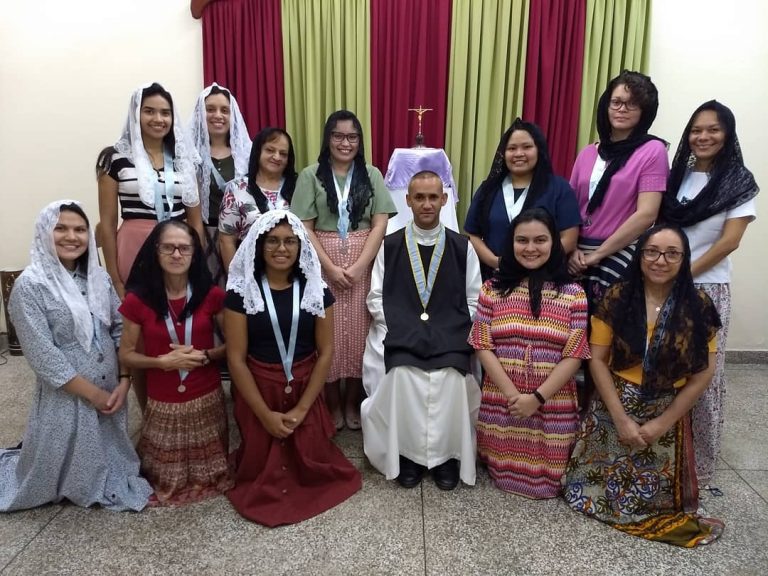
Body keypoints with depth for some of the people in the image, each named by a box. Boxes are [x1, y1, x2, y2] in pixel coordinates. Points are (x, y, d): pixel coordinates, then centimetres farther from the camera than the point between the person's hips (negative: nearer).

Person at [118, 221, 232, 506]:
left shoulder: (212, 295, -9)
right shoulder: (137, 300, -10)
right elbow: (126, 355, -2)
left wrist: (204, 355, -19)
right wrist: (163, 361, -19)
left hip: (207, 400, 0)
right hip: (163, 405, 0)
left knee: (209, 473, 15)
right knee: (167, 477, 15)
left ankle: (206, 480, 45)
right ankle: (171, 482, 46)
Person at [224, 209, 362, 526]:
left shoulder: (315, 290, -5)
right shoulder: (241, 292, -9)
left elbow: (325, 352, -3)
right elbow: (236, 358, -9)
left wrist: (301, 408, -9)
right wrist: (266, 414, -11)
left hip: (305, 390, 1)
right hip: (257, 391, -1)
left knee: (310, 463, 3)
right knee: (261, 467, 7)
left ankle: (307, 480, 37)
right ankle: (265, 492, 41)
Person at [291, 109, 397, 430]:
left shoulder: (372, 175, 5)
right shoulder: (311, 175, 1)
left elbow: (380, 225, -2)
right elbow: (304, 228, -4)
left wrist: (359, 266, -12)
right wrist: (331, 267, -12)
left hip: (364, 264, 1)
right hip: (322, 265, -1)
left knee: (359, 332, 6)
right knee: (328, 334, 4)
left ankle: (352, 403, 23)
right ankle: (332, 405, 22)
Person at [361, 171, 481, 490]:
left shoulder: (462, 247, 8)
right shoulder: (390, 245, 7)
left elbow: (474, 301, 8)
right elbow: (376, 297, 7)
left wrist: (456, 335, -4)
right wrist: (396, 329, -5)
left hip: (450, 339, 0)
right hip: (401, 337, 0)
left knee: (452, 378, -27)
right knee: (402, 376, -28)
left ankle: (448, 456, -4)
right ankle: (407, 454, -5)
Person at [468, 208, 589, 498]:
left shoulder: (573, 293, -1)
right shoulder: (493, 289, 1)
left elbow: (574, 354, -6)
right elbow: (483, 346, -3)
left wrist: (537, 397, -15)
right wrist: (512, 394, -14)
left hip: (553, 405, 0)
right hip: (500, 402, 1)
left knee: (545, 478, 6)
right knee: (503, 472, 9)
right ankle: (506, 476, 40)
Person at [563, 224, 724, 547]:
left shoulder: (698, 306, -5)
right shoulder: (616, 298, -7)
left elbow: (702, 375, -4)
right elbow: (597, 360, -7)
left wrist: (662, 424, -10)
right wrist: (621, 418, -13)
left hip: (668, 413, 0)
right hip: (614, 407, 0)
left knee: (655, 493, 3)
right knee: (596, 484, 0)